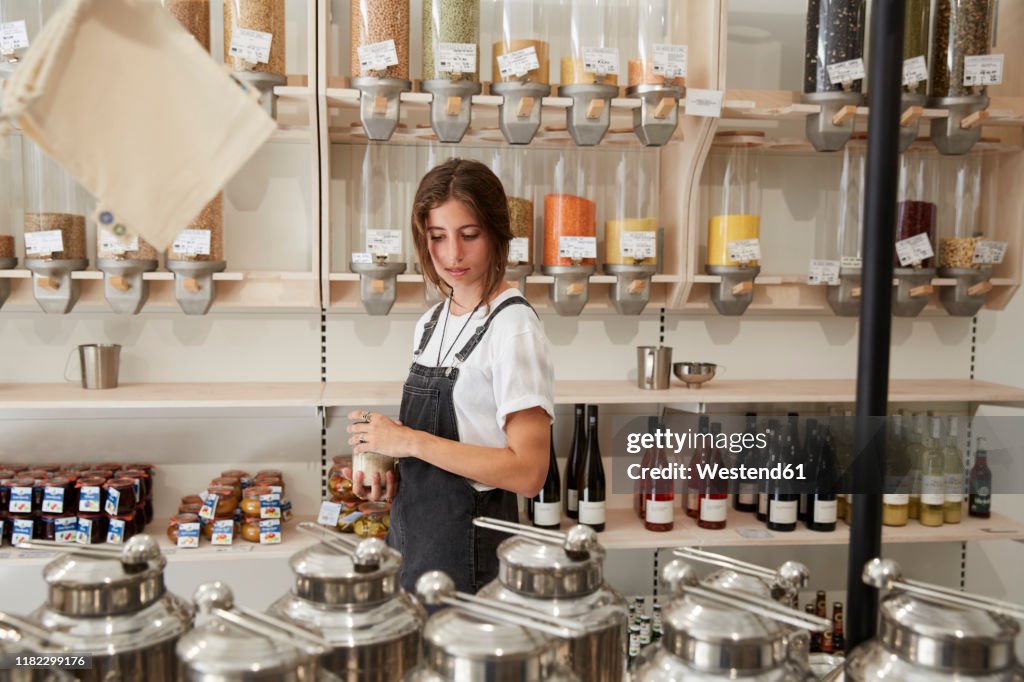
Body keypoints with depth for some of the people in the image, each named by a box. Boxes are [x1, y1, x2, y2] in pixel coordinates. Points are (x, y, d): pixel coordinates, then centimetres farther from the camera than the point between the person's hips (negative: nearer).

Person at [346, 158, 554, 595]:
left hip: (470, 546, -7)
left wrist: (411, 441, -23)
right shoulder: (430, 324, 6)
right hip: (412, 535, 7)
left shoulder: (513, 328, -17)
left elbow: (528, 471, -23)